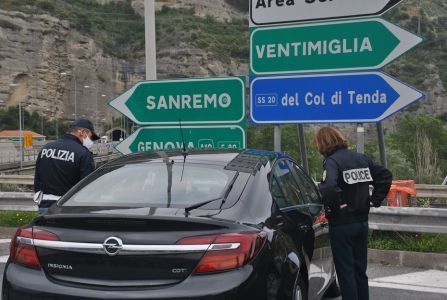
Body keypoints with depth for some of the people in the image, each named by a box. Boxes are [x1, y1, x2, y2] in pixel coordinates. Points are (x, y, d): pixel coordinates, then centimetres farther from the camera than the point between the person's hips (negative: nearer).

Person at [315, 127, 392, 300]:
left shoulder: (332, 161, -16)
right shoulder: (362, 159, 7)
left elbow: (327, 188, -34)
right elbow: (385, 176, 14)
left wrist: (335, 206, -18)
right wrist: (375, 199, 11)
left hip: (341, 224, -7)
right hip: (362, 221, 7)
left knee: (346, 272, 2)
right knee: (360, 271, 17)